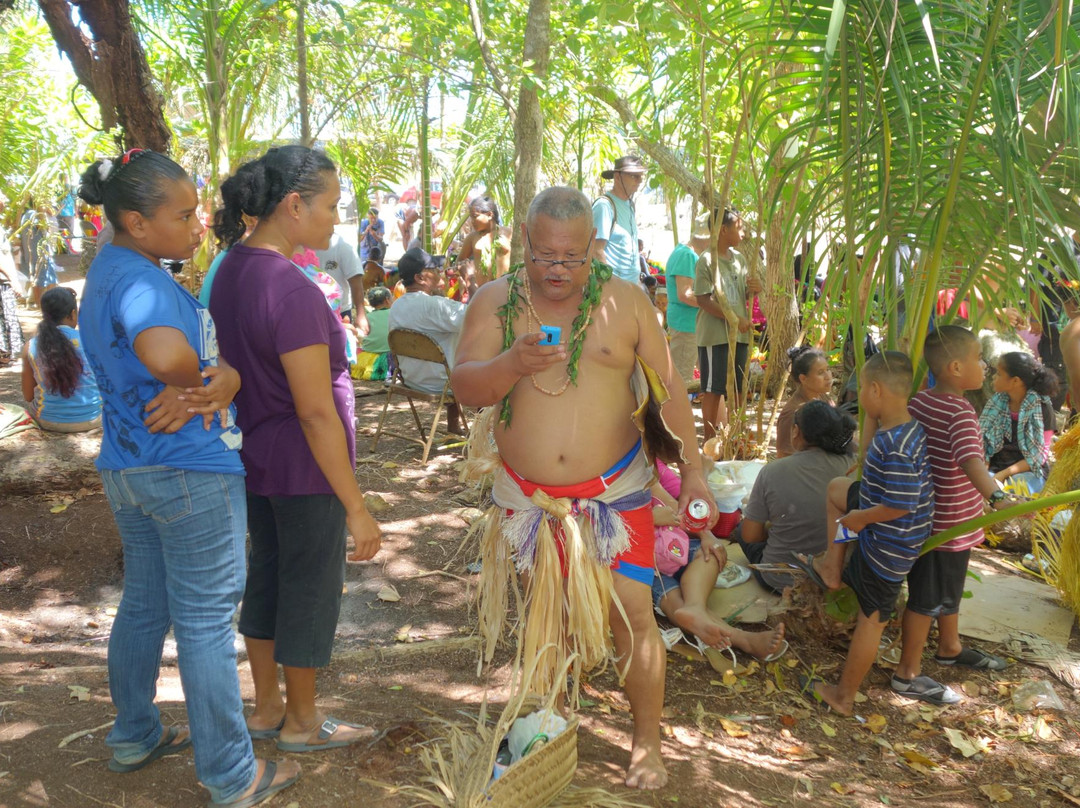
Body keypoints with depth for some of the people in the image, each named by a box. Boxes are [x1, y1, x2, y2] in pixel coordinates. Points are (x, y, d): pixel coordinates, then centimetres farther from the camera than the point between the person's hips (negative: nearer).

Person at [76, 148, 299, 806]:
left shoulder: (111, 270, 11)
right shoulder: (140, 280, -20)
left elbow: (216, 352, 4)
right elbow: (166, 354, -43)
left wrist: (221, 380, -18)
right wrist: (200, 381, -21)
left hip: (128, 469, 10)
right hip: (191, 471, -10)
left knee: (144, 604, 22)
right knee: (206, 622, 2)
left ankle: (135, 735, 40)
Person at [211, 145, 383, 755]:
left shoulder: (231, 270, 2)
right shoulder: (293, 291, -26)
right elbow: (316, 411, -25)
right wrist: (356, 507, -19)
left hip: (255, 454, 9)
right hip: (305, 467, -9)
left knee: (267, 575, 20)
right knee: (312, 588, 9)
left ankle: (267, 706, 38)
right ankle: (301, 722, 29)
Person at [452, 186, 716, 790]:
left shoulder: (625, 300, -5)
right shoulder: (495, 302, -4)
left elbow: (669, 388, 0)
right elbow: (465, 388, -10)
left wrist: (693, 470, -4)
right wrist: (512, 363, -31)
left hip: (615, 491, -1)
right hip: (529, 496, 2)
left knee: (633, 614, -2)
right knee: (543, 613, 16)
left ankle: (648, 745, 17)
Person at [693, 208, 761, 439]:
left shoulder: (739, 259, 12)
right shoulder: (707, 261, -10)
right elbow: (703, 300, -16)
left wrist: (754, 290, -4)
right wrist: (733, 319, -17)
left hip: (739, 334, 7)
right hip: (715, 335, -7)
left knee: (737, 387, 13)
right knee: (713, 389, 0)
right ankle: (711, 440, 9)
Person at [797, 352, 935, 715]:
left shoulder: (895, 445, -33)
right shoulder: (906, 427, -1)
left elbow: (901, 504, -31)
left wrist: (860, 517, -18)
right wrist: (872, 420, 8)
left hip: (886, 546, -9)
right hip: (883, 534, 9)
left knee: (870, 620, 6)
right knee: (837, 488, 23)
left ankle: (844, 697, 22)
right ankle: (832, 567, 26)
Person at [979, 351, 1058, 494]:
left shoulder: (1042, 407, -7)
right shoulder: (996, 402, 6)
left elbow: (1041, 454, -8)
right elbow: (984, 442, 7)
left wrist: (1005, 474, -19)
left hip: (1029, 472, -3)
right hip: (994, 468, 3)